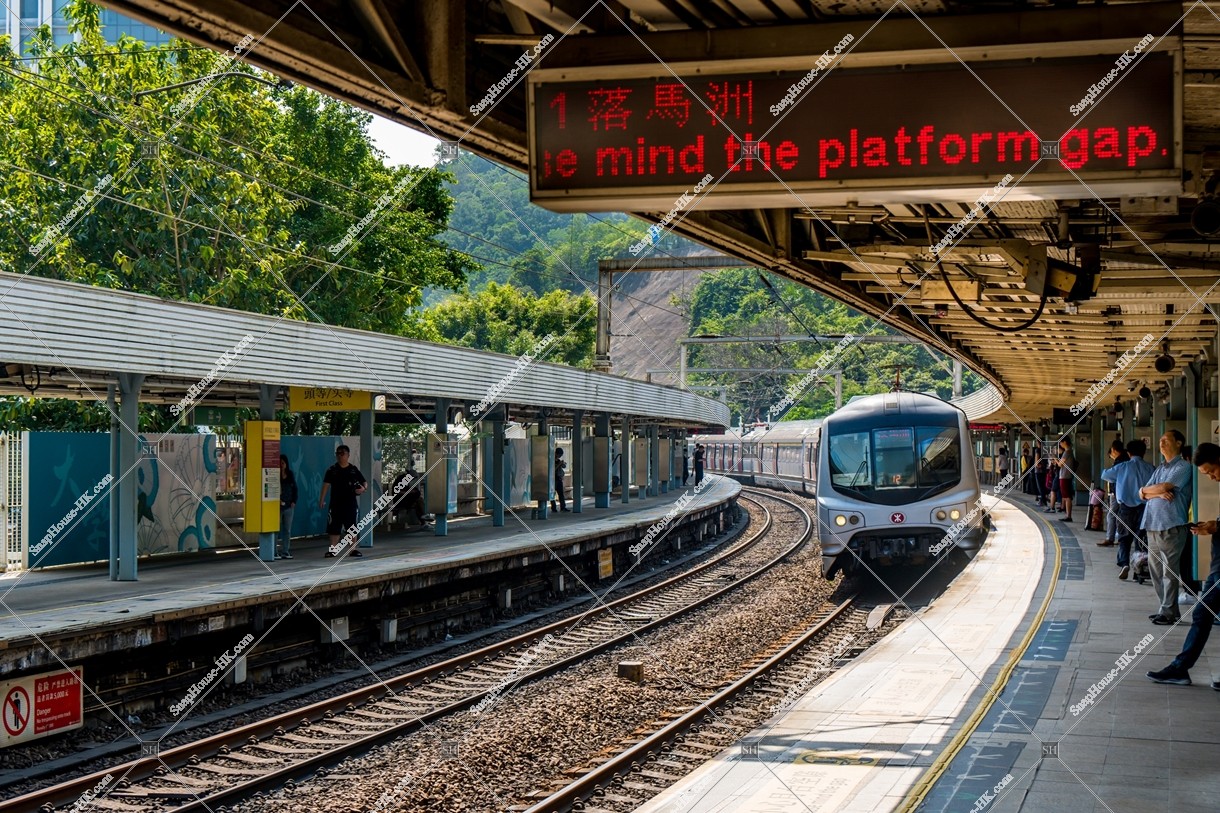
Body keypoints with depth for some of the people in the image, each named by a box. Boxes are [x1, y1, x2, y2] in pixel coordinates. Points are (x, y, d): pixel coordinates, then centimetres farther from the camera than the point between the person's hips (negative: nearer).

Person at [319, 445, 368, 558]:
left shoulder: (353, 470, 4)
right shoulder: (332, 470, 3)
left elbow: (364, 482, 10)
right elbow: (326, 484, 0)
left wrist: (364, 488, -13)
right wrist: (322, 499, -6)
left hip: (350, 503, 0)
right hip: (336, 503, 0)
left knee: (352, 527, 3)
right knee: (334, 527, 3)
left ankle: (353, 549, 10)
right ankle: (333, 549, 9)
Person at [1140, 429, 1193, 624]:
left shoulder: (1183, 466, -4)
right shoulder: (1159, 469, 20)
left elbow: (1165, 487, -15)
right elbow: (1143, 495, 11)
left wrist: (1146, 490, 3)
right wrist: (1159, 493, -9)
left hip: (1171, 526, -8)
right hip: (1153, 524, 8)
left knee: (1169, 571, -7)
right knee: (1155, 569, 9)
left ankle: (1169, 612, -4)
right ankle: (1166, 607, 17)